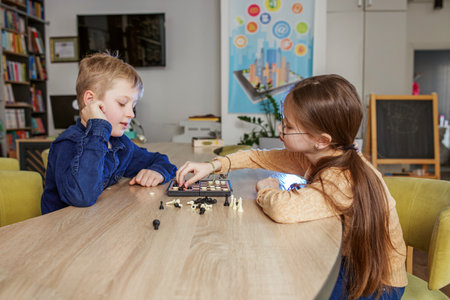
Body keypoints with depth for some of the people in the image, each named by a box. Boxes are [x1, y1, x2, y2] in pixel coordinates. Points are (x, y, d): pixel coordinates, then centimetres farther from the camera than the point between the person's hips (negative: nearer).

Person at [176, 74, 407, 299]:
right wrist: (213, 166, -8)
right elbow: (261, 157, 2)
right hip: (347, 261, 6)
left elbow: (284, 209, -50)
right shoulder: (312, 156, -11)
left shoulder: (344, 179, -35)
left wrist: (266, 191, -27)